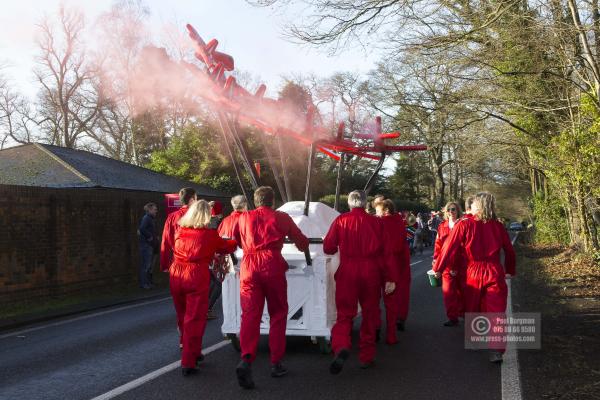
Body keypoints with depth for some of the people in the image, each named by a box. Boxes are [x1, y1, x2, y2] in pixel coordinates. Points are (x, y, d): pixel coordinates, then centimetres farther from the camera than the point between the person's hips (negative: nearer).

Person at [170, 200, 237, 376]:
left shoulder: (180, 231, 6)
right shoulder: (209, 234, -3)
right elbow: (225, 247, 11)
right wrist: (236, 242, 33)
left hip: (176, 275, 5)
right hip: (196, 277, -5)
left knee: (183, 317, 19)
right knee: (194, 319, 0)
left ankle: (192, 353, 35)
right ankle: (188, 362, -2)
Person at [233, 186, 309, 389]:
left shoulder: (244, 217, 15)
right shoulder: (281, 218, 11)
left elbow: (234, 241, 26)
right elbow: (302, 243, 18)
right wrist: (304, 245, 43)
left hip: (249, 266, 2)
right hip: (272, 265, -1)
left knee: (250, 314, -2)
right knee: (278, 314, 12)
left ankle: (246, 359, -22)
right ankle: (276, 363, 14)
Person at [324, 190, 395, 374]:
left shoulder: (340, 220, -2)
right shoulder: (376, 222, 0)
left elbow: (328, 248, -1)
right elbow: (385, 251, -2)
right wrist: (389, 278, 1)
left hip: (347, 271, -1)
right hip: (371, 271, 1)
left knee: (345, 313, 4)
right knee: (370, 314, 14)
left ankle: (341, 347, -22)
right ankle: (366, 357, 21)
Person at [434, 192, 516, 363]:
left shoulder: (464, 225, -8)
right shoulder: (498, 226, 1)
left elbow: (449, 247, -9)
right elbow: (509, 251, 8)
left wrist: (438, 269, 1)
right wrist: (510, 270, 25)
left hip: (473, 273, -1)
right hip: (495, 273, 1)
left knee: (472, 310, 19)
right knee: (496, 312, -2)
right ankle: (496, 350, -14)